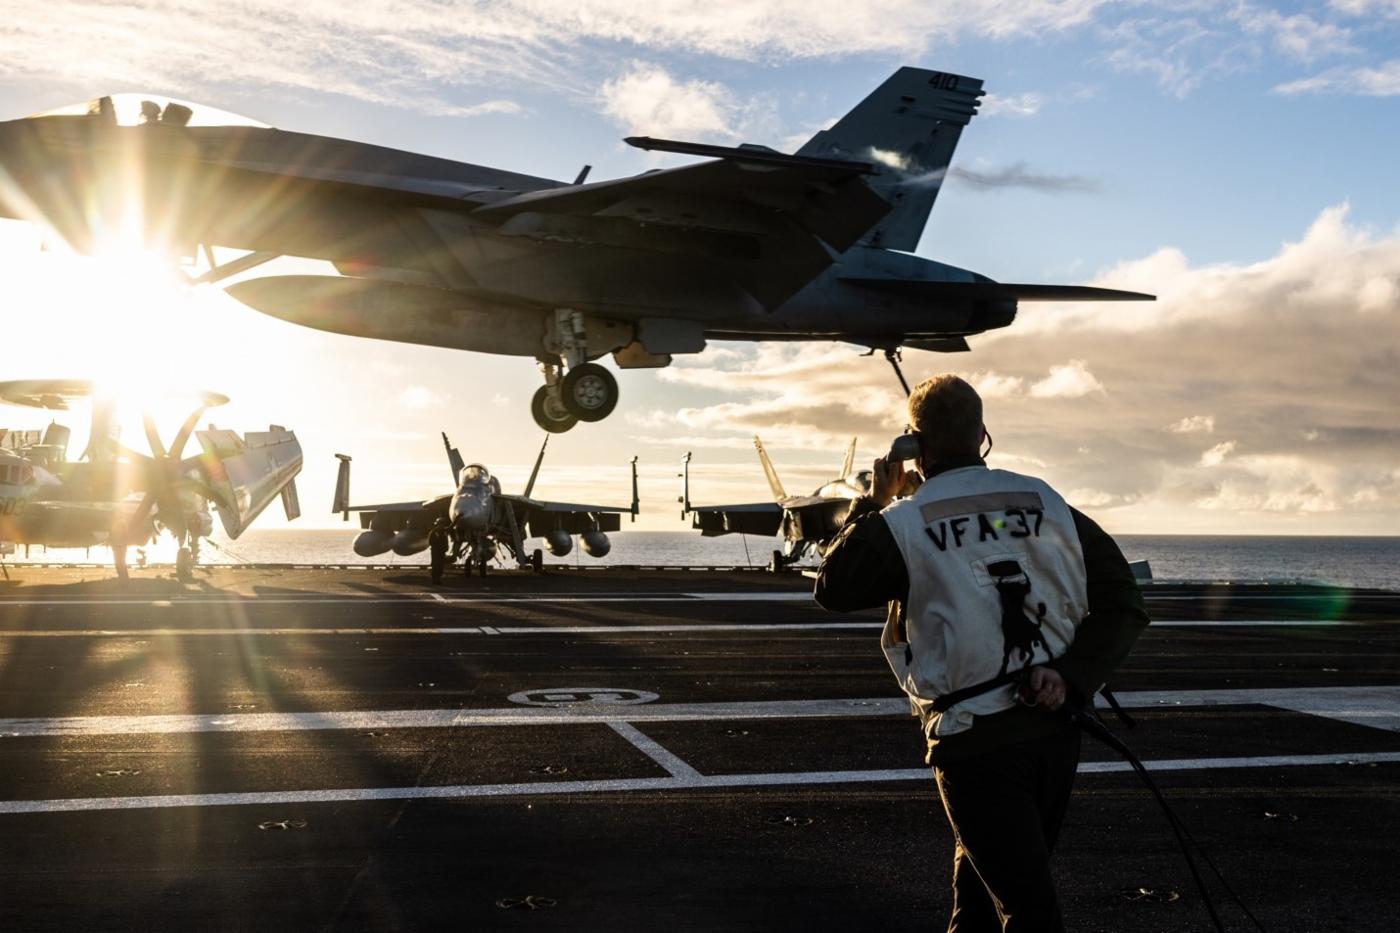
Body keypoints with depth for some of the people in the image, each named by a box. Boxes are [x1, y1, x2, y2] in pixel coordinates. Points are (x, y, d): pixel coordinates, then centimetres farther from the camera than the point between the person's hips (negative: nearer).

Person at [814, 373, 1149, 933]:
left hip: (974, 740, -5)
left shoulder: (902, 525, -8)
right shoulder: (1047, 504, 4)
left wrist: (873, 503, 15)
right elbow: (1123, 605, 1)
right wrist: (1071, 674, -6)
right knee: (982, 875, 24)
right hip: (1054, 728, 5)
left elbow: (832, 587, 8)